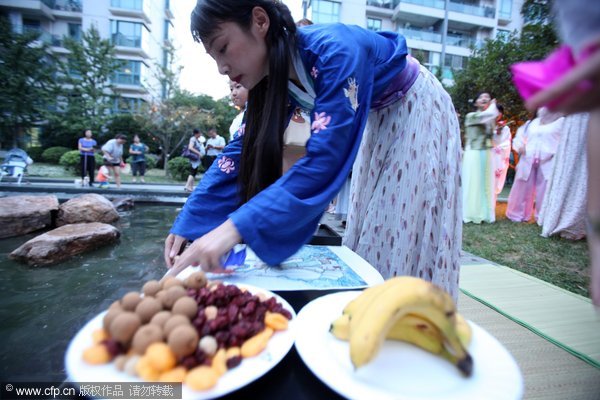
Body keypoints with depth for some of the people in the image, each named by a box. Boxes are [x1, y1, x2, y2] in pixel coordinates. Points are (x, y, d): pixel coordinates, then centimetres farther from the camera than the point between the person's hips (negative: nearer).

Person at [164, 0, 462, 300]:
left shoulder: (334, 52, -35)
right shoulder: (275, 75, -12)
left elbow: (324, 160, -45)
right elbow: (243, 151, -11)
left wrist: (235, 228, -50)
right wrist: (188, 223, -15)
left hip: (418, 113, -6)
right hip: (380, 120, 7)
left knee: (407, 241, -6)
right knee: (369, 239, 10)